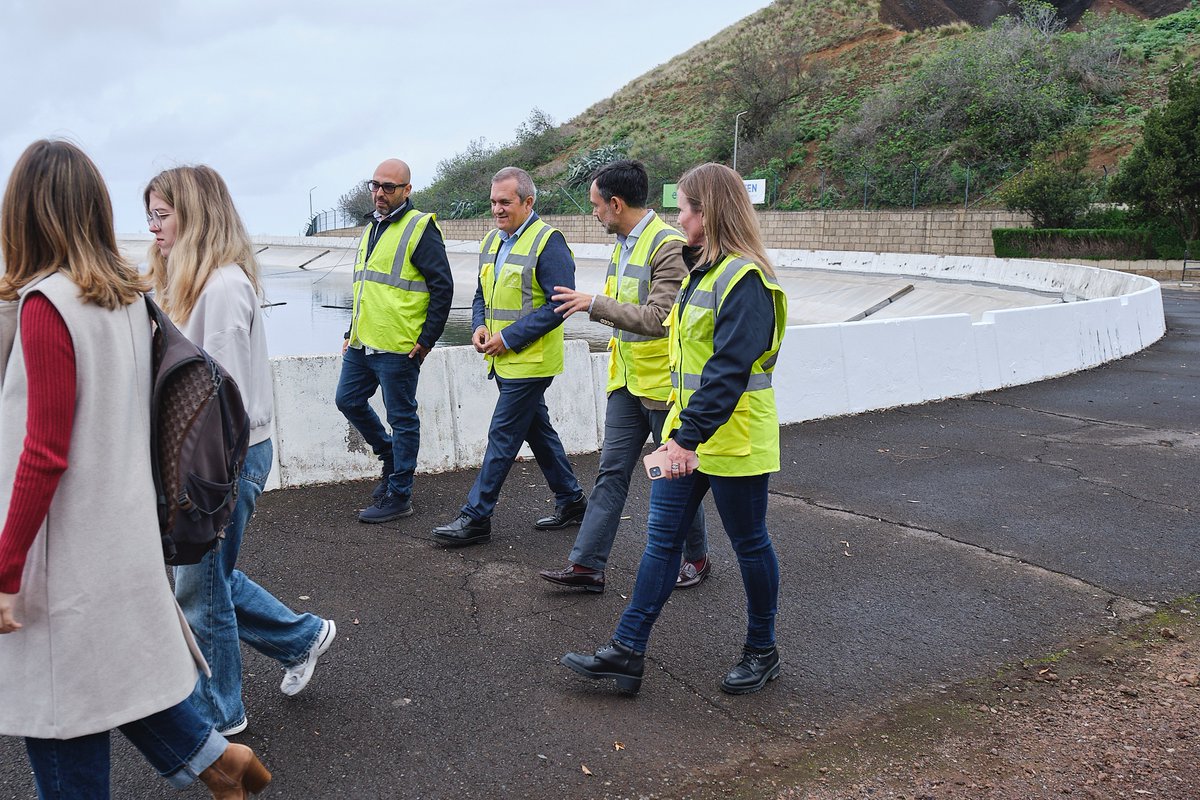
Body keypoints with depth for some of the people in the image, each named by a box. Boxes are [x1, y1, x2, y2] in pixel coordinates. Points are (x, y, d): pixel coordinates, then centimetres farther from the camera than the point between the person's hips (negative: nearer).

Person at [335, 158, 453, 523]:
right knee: (348, 400, 16)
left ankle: (398, 496, 11)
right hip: (362, 344, 9)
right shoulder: (372, 229, 16)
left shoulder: (421, 228, -10)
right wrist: (352, 332, 21)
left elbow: (443, 287, -13)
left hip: (398, 348, -9)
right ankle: (392, 458, 35)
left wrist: (427, 340, -15)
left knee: (401, 419, 1)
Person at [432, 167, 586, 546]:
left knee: (502, 437, -5)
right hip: (504, 361, 9)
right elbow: (482, 294, 22)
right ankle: (571, 501, 29)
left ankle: (475, 518, 2)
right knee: (538, 430, 16)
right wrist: (479, 326, 0)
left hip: (530, 361, -9)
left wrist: (509, 337, -20)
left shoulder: (548, 242, -14)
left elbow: (559, 303, -20)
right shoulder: (491, 241, 12)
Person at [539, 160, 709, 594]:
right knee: (611, 472, 6)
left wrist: (595, 304, -26)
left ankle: (695, 557, 26)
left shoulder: (668, 246, -19)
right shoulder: (624, 243, 9)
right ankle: (587, 564, 9)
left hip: (663, 383, -8)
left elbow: (658, 317, -27)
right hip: (627, 381, 8)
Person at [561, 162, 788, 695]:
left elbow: (729, 370, -26)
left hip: (733, 438, -9)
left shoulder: (744, 279, -19)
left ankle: (762, 652, 27)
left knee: (749, 544, 8)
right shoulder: (701, 270, 12)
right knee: (661, 537, 8)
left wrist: (689, 437, -29)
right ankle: (627, 651, 13)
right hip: (687, 432, 9)